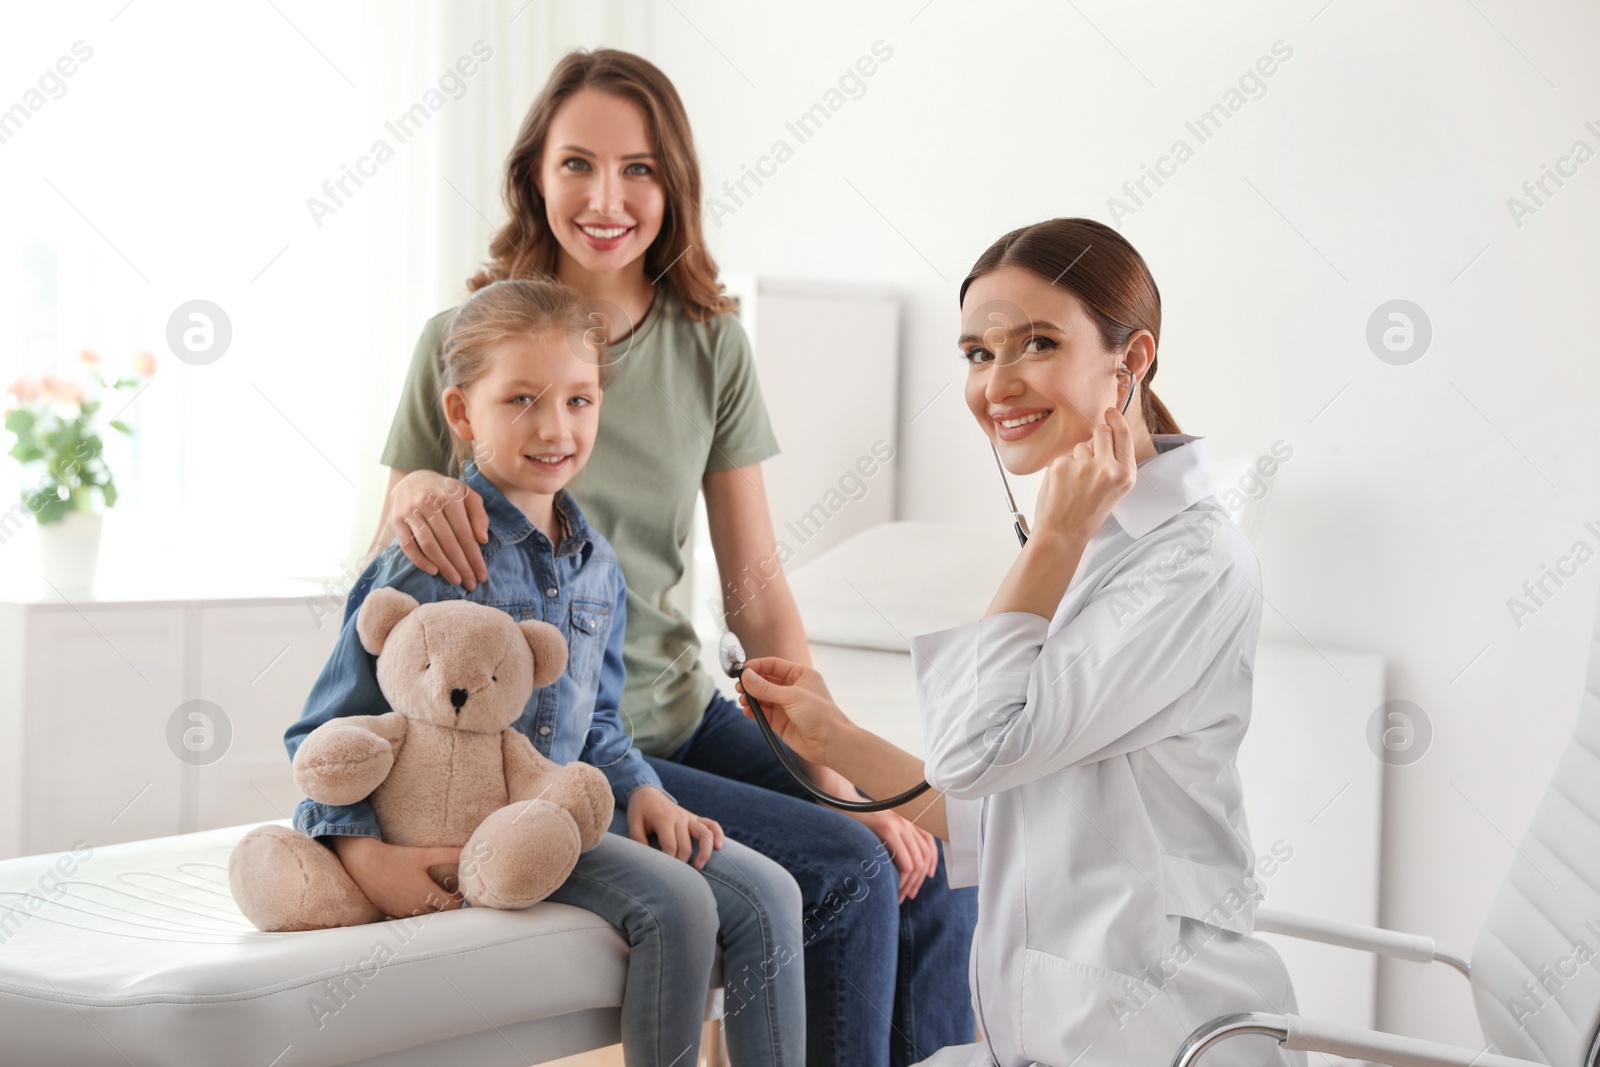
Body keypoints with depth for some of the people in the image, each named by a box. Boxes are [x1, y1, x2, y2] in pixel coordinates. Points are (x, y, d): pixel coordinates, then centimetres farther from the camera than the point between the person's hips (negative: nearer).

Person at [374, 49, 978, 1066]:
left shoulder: (711, 345, 2)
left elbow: (761, 600, 2)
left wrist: (839, 780, -6)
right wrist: (415, 498, -24)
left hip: (684, 714, 4)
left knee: (930, 874, -11)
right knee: (848, 874, -20)